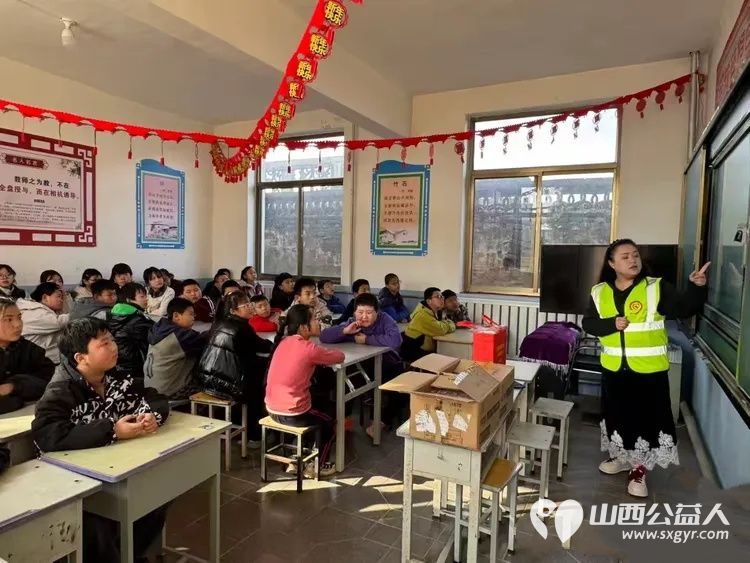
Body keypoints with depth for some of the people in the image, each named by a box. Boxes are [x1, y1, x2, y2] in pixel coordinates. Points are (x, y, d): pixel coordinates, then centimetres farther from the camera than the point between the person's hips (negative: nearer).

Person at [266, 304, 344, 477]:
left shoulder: (284, 342, 4)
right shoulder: (309, 348, -18)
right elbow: (340, 356, -6)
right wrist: (323, 353, 12)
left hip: (272, 409, 7)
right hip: (292, 414, -7)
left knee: (324, 405, 30)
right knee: (330, 417, 22)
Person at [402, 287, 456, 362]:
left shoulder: (435, 312, 7)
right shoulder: (423, 314, -21)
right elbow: (440, 329, -29)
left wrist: (449, 324, -11)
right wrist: (447, 324, -8)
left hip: (426, 350, 9)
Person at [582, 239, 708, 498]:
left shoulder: (657, 288, -7)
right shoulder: (600, 292, 0)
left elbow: (684, 309, -16)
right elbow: (588, 323, 0)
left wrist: (696, 287, -33)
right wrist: (612, 324, -17)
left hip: (649, 369, -3)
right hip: (614, 367, 3)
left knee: (646, 417, 5)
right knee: (617, 414, 18)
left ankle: (639, 469, 22)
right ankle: (622, 457, 39)